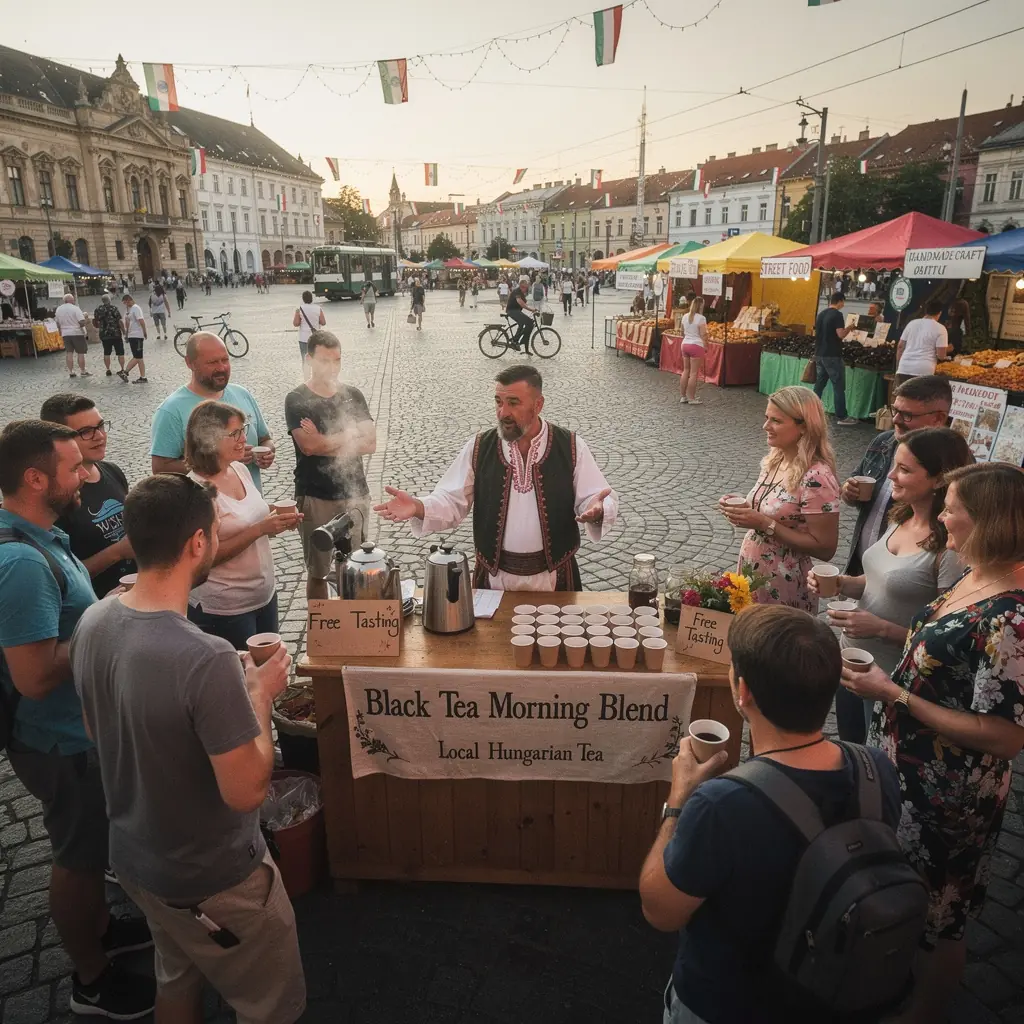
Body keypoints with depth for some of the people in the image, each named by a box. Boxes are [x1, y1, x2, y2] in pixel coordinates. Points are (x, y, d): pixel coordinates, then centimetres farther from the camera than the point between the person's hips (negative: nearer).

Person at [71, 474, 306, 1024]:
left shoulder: (92, 623, -12)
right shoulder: (206, 660, -36)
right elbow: (246, 791, -28)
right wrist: (260, 695, -15)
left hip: (132, 856, 7)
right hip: (213, 879, -7)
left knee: (177, 976, 32)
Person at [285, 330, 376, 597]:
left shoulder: (353, 395, 5)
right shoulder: (296, 400, -6)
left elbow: (370, 444, -5)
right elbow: (308, 446, -20)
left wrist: (324, 442, -13)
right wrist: (351, 433, -10)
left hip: (355, 496, 3)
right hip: (314, 499, -3)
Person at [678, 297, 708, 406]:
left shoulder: (685, 317, 7)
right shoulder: (701, 318, -13)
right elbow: (703, 334, -14)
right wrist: (705, 346, -4)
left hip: (685, 344, 7)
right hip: (696, 346, -7)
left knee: (686, 371, 14)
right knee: (694, 373, -2)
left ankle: (683, 396, 17)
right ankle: (691, 398, 2)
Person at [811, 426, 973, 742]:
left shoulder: (952, 548, -25)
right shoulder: (901, 517, -1)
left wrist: (882, 628, -28)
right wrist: (841, 584, -5)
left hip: (893, 681, -7)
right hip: (851, 659, 7)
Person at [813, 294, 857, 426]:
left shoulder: (821, 314, 11)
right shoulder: (837, 315, -13)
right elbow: (841, 334, -19)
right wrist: (849, 328, -2)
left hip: (819, 354, 8)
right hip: (832, 356, -8)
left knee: (819, 384, 13)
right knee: (839, 387, -3)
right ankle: (841, 417, -2)